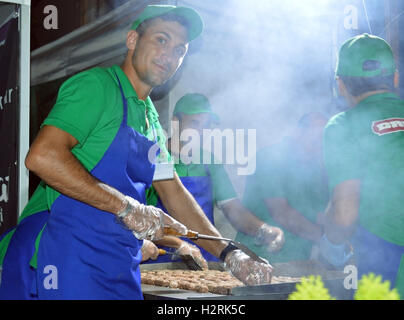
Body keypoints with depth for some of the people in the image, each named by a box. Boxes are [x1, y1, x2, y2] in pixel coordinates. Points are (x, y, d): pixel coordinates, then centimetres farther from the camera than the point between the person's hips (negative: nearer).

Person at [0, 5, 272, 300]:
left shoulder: (151, 120, 18)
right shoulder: (98, 84, -10)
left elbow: (173, 193, 21)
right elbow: (42, 156, -23)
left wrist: (229, 254, 13)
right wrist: (127, 207, -22)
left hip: (118, 267, 8)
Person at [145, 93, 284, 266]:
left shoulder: (210, 164, 14)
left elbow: (234, 210, 11)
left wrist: (263, 231, -10)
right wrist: (178, 245, -24)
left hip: (206, 260, 5)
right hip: (161, 261, -5)